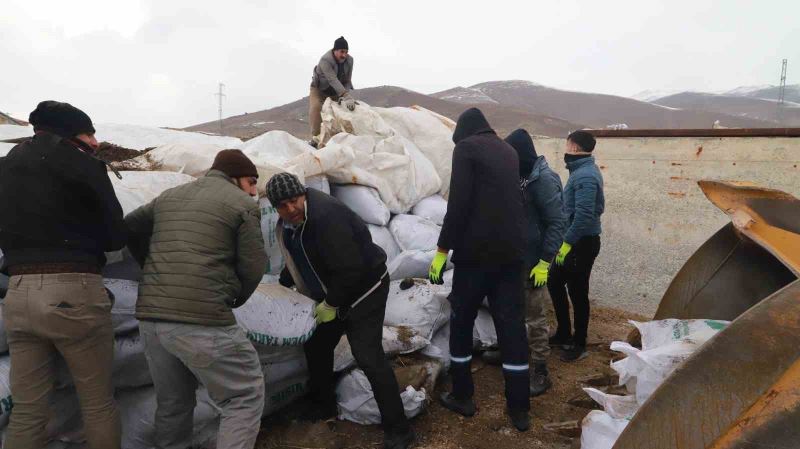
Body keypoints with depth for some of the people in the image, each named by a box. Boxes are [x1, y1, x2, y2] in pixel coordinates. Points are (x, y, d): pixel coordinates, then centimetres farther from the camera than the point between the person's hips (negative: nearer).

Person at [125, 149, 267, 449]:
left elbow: (129, 228, 28)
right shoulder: (243, 204, 0)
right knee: (245, 395, 4)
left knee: (172, 401, 22)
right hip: (202, 318, -7)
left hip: (150, 316, 7)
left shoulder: (168, 196, 19)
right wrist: (234, 298, 15)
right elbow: (254, 267, -3)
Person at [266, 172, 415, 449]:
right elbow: (296, 259, 21)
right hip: (332, 294, 9)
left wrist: (331, 304, -19)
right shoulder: (288, 223, 1)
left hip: (365, 288, -9)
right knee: (316, 345, 16)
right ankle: (323, 406, 38)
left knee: (368, 357, -14)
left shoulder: (325, 216, -30)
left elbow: (351, 270, -31)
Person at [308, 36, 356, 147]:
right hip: (319, 89, -5)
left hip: (336, 91, 5)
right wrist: (346, 96, -57)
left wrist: (343, 96, -33)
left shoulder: (349, 60, -16)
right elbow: (333, 80, -46)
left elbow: (347, 81, -15)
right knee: (316, 107, -27)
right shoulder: (325, 60, -34)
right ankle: (315, 137, -24)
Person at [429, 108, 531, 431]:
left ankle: (462, 397, 20)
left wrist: (443, 249, -9)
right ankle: (519, 409, 14)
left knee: (461, 323, 10)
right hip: (511, 252, 6)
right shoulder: (509, 150, 16)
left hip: (476, 251, -5)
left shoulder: (466, 147, -4)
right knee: (512, 326, 8)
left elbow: (458, 204, -13)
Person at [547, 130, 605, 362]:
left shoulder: (585, 176, -20)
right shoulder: (583, 171, 12)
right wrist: (566, 240, 19)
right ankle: (564, 334, 29)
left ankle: (579, 345, 16)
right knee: (554, 282, 16)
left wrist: (567, 242, -23)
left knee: (577, 293, 1)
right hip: (575, 241, 10)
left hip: (582, 243, -10)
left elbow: (584, 215, -26)